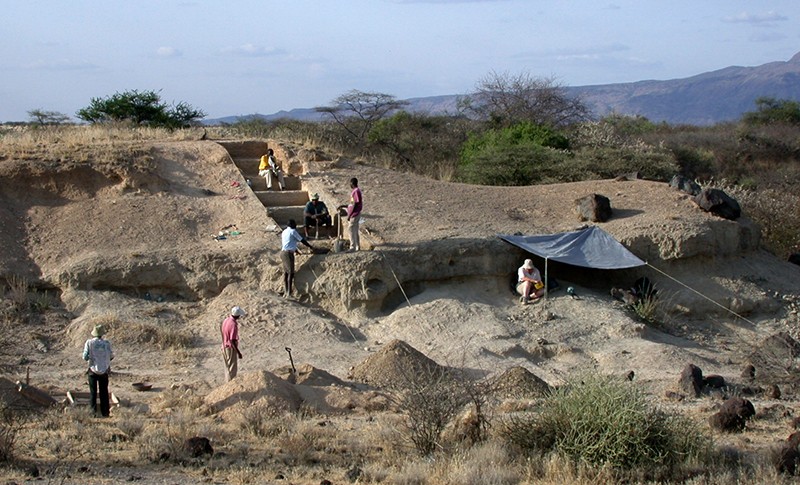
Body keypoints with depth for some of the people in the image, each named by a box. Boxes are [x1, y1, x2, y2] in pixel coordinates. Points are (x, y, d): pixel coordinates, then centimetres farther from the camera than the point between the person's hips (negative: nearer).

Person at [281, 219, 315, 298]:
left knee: (286, 272, 9)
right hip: (288, 253, -9)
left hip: (283, 252, 9)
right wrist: (310, 247, 13)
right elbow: (302, 240, 1)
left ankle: (285, 292, 7)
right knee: (291, 272, -12)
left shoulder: (284, 232, 21)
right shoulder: (292, 231, -4)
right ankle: (289, 292, -20)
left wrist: (296, 250, 45)